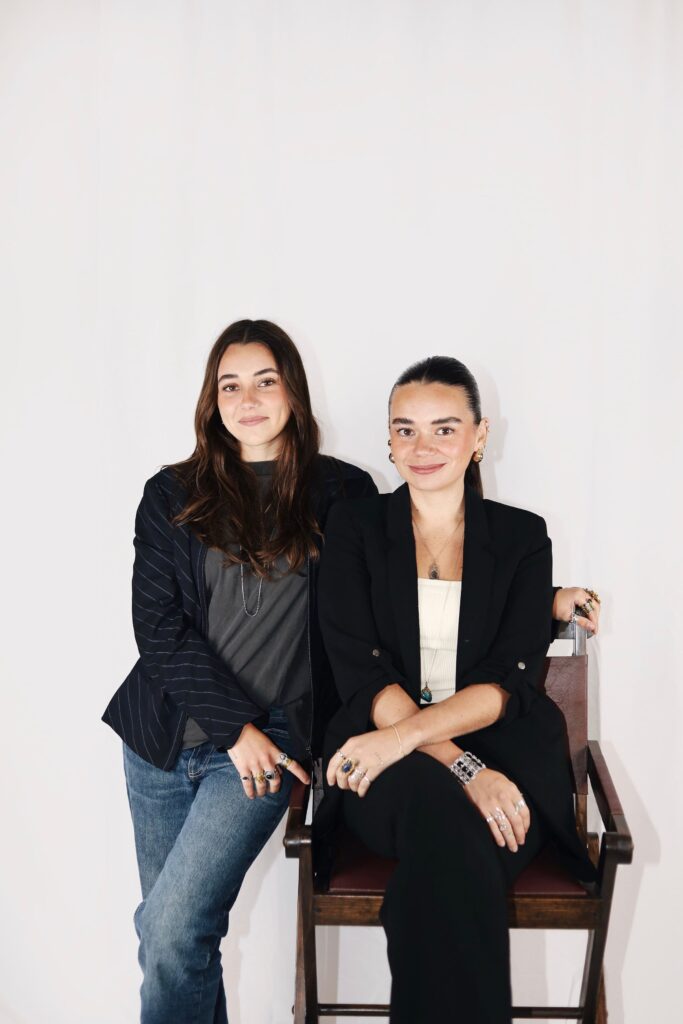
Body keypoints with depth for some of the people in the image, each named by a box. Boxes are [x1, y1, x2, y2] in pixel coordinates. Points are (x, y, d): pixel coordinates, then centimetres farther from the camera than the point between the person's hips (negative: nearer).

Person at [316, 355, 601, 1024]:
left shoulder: (522, 536, 10)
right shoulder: (355, 526, 8)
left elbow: (512, 681, -2)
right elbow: (360, 673, -4)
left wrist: (408, 732, -20)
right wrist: (462, 768, -18)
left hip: (501, 754, 0)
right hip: (388, 765, 0)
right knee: (436, 807, -35)